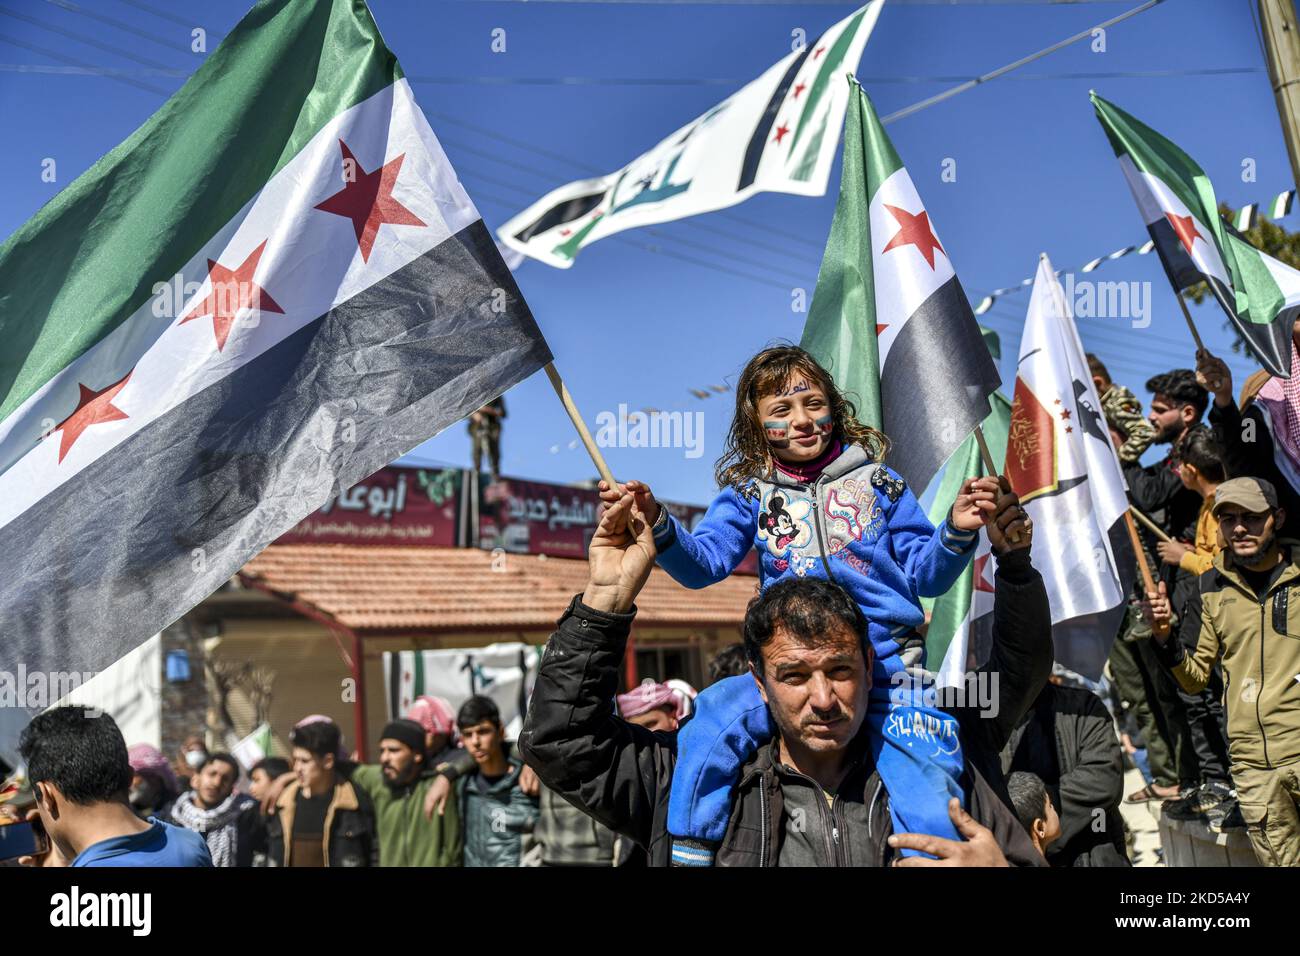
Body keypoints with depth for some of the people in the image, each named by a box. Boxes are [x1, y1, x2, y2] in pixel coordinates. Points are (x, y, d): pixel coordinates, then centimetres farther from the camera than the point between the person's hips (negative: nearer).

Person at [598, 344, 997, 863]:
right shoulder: (750, 493, 12)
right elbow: (704, 562, 0)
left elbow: (926, 575, 11)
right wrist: (657, 524, -19)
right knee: (717, 714, -26)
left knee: (926, 795, -17)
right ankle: (691, 851, -14)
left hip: (888, 666, 0)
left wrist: (955, 532, -10)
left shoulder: (876, 481, 10)